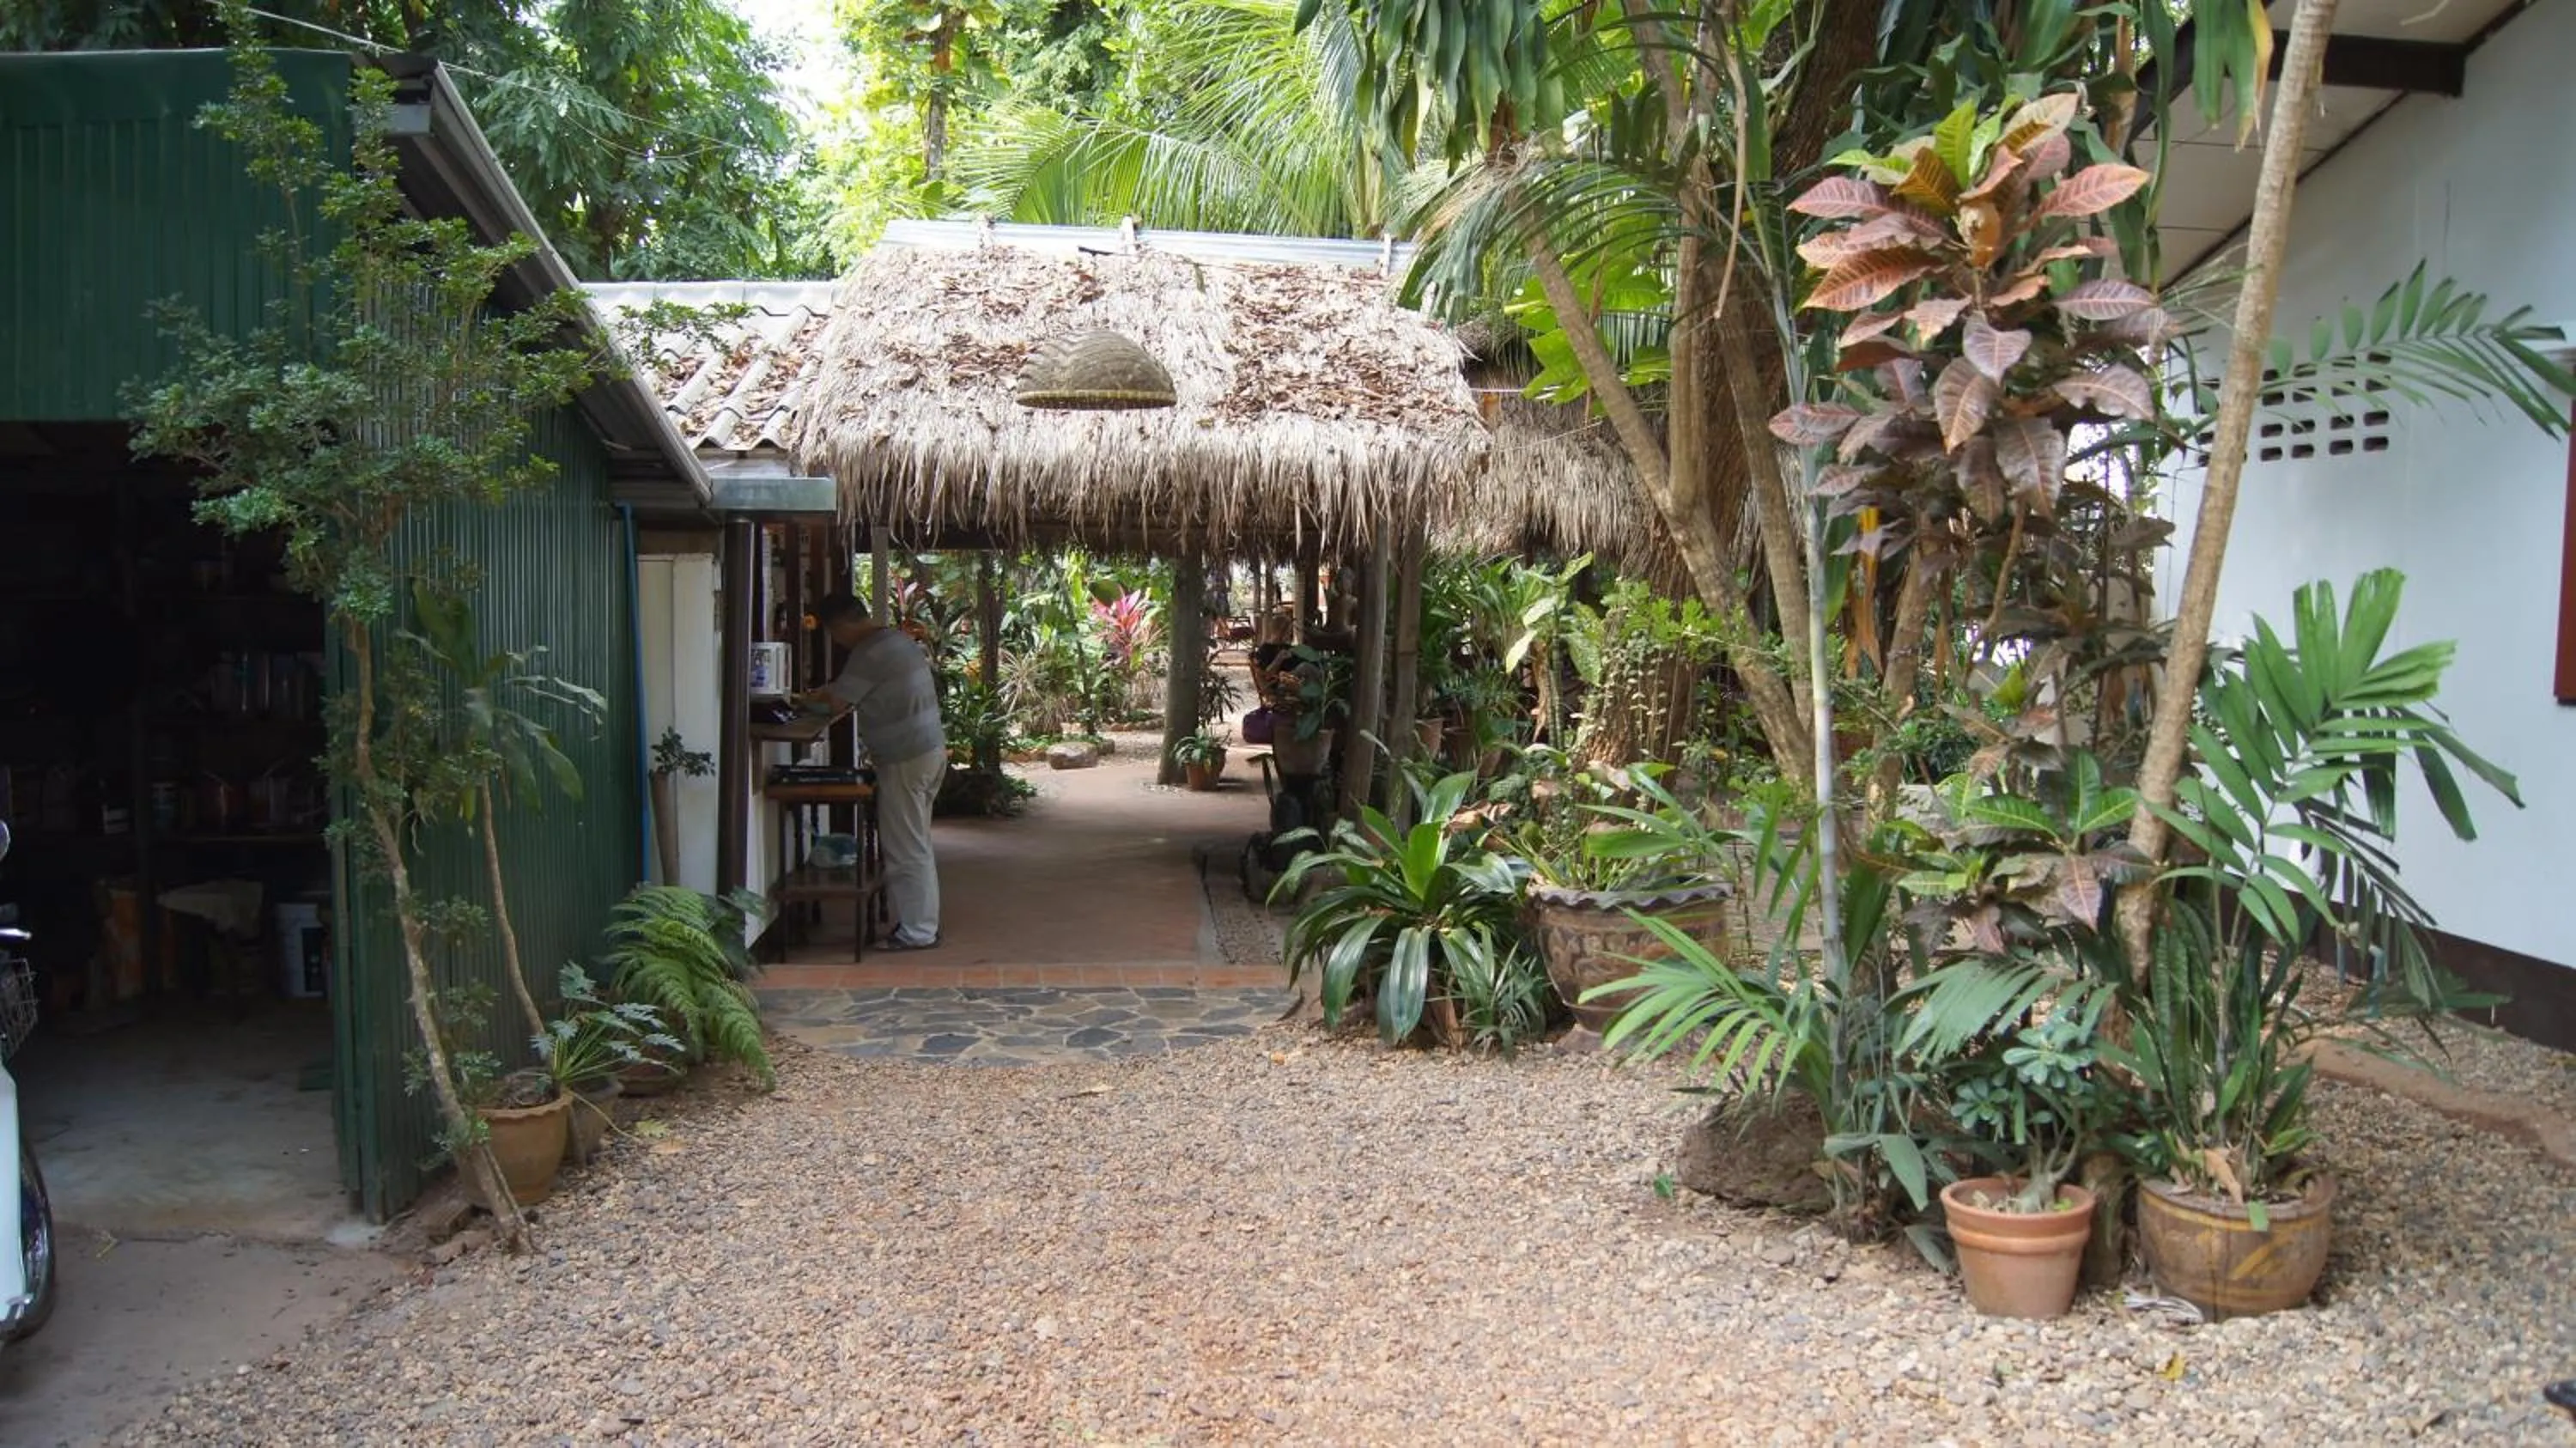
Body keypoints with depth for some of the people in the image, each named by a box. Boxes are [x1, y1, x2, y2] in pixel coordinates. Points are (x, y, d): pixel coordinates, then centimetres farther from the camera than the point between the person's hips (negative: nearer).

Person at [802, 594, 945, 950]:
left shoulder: (870, 652, -16)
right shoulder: (899, 639, 14)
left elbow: (837, 698, -14)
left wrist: (808, 699, 6)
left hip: (905, 761, -10)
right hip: (930, 750, 10)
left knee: (905, 849, -3)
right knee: (914, 845, 16)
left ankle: (917, 931, 3)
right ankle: (922, 921, 21)